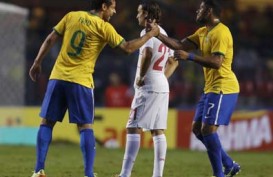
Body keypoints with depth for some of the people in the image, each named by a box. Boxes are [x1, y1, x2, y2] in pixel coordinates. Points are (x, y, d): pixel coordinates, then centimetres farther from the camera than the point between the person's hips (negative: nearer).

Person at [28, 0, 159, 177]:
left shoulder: (72, 16, 7)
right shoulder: (104, 27, -4)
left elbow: (50, 40, 8)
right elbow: (128, 47, -2)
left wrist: (37, 62, 17)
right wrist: (151, 34, 8)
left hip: (57, 77, 3)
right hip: (80, 82, -3)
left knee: (47, 123, 9)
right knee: (86, 127, 2)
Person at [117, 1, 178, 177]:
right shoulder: (163, 33, 19)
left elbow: (147, 53, -27)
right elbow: (173, 62, 28)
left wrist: (141, 76, -17)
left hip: (148, 87, -9)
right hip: (163, 86, 9)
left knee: (133, 128, -9)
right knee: (158, 130, 8)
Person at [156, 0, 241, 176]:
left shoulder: (220, 32, -16)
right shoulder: (203, 32, 14)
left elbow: (216, 62, -25)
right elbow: (181, 45, 14)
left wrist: (189, 56, -25)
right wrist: (158, 34, 7)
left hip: (222, 88, -10)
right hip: (211, 88, 10)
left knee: (208, 129, -14)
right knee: (197, 128, 11)